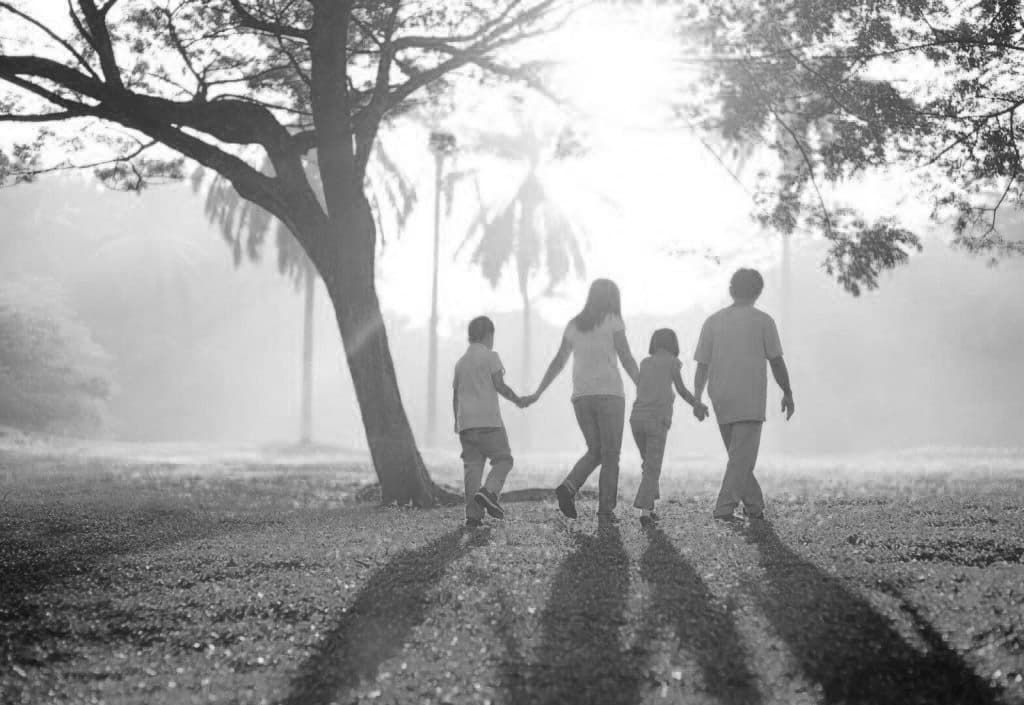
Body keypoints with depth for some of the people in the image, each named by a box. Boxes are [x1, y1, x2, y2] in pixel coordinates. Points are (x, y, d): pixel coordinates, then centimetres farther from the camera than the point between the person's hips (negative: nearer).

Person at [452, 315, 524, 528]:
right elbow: (499, 385, -7)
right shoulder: (490, 356, 0)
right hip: (488, 420, -6)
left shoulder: (460, 362, 18)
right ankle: (489, 492, -21)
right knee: (503, 459, 3)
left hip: (465, 423, 6)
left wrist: (457, 422, 25)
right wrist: (517, 399, 7)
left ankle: (473, 514, -5)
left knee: (472, 466, 3)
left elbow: (455, 396, 18)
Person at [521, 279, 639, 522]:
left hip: (581, 397, 5)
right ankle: (605, 508, -6)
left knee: (595, 452, 14)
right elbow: (627, 360, -6)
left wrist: (537, 394, 16)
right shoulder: (612, 321, -1)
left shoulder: (574, 325, 13)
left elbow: (558, 362, 12)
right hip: (609, 393, -5)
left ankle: (569, 487, -10)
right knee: (611, 455, 2)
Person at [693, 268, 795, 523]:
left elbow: (702, 366, 4)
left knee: (739, 455, 16)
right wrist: (787, 393, 11)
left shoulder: (713, 321, 7)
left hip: (721, 399, 4)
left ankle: (755, 506, 19)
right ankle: (724, 507, -15)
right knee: (742, 457, -5)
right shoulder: (762, 321, -1)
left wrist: (697, 399, 7)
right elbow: (776, 362, 1)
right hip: (750, 399, -4)